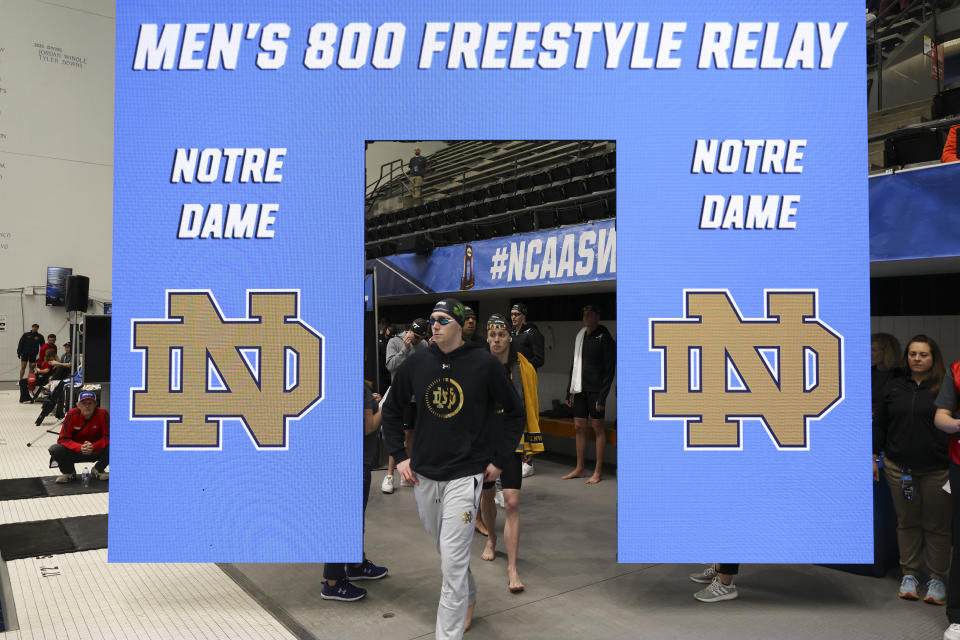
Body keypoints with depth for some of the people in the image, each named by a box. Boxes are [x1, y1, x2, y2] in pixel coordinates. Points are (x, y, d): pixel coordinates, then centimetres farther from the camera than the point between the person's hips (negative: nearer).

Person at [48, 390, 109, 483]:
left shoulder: (102, 414, -17)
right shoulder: (72, 414, -15)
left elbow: (108, 437, -16)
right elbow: (63, 439, -16)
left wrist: (93, 446, -35)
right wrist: (80, 447, -34)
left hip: (96, 451, 0)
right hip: (75, 452, 0)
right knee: (54, 449, -26)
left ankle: (98, 470, 4)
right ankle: (69, 472, 5)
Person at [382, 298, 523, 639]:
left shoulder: (485, 364, -9)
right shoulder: (416, 363, 0)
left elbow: (515, 413, 2)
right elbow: (391, 409, 14)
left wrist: (499, 460, -1)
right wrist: (399, 456, 7)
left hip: (465, 476, -4)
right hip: (423, 475, 5)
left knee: (453, 560, -8)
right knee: (447, 551, 21)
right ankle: (468, 600, 46)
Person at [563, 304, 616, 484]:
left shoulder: (605, 338, -7)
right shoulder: (580, 336, 13)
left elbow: (610, 369, -10)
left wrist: (602, 396, -15)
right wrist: (570, 390, 14)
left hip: (595, 389, -6)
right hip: (580, 389, 7)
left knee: (598, 427, 0)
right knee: (579, 427, 9)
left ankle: (598, 471, 8)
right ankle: (579, 469, 19)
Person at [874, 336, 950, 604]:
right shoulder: (894, 386, 8)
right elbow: (879, 424, 12)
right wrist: (874, 457, 9)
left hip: (936, 470, -3)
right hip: (899, 467, 3)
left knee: (936, 525, 5)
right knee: (907, 522, 11)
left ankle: (937, 579, 18)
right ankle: (910, 574, 22)